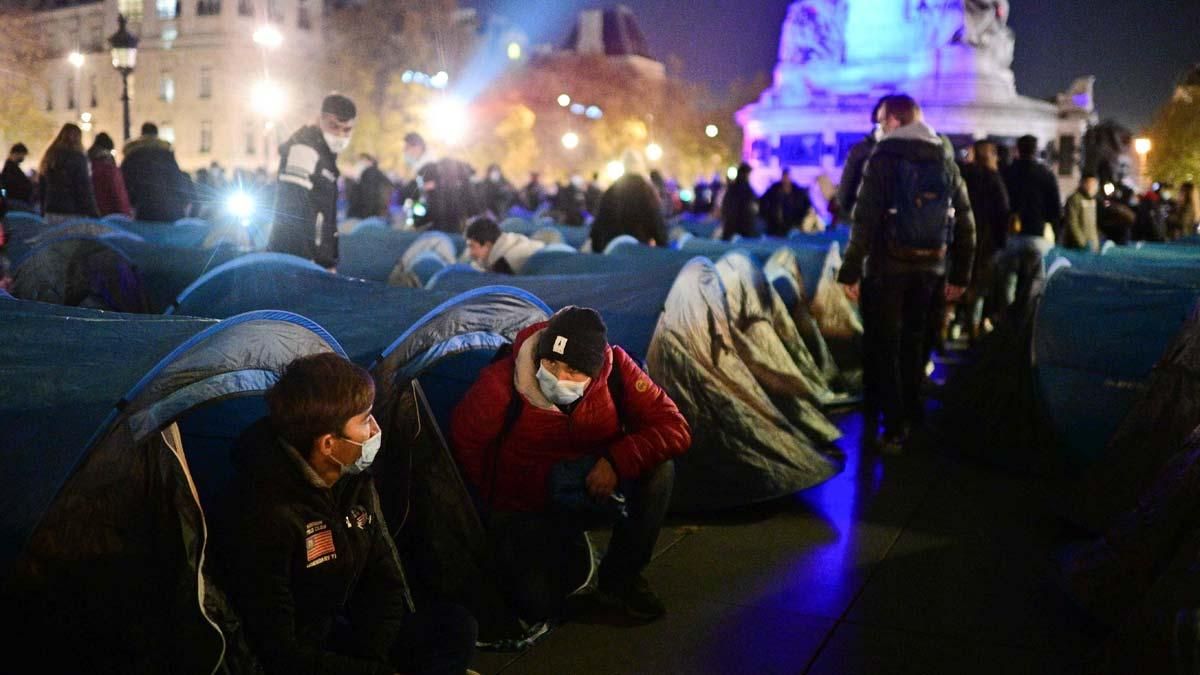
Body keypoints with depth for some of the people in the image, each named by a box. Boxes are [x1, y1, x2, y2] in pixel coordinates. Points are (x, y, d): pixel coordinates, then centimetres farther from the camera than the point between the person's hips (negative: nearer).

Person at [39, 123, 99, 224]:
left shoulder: (49, 158, 13)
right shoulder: (77, 158, -8)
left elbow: (41, 188, 19)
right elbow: (85, 189, -11)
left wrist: (44, 210, 25)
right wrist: (93, 215, -9)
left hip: (51, 213, 7)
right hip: (72, 213, -7)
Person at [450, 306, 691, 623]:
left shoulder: (616, 369, -22)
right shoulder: (500, 385, -28)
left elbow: (674, 429, -21)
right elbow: (464, 444, -10)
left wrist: (618, 460, -35)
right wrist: (495, 502, 1)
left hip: (596, 486, 3)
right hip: (529, 506, -3)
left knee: (658, 467, -25)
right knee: (538, 604, -22)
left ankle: (620, 577, -5)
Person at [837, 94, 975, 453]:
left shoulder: (883, 158, -9)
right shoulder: (945, 160, 7)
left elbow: (865, 219, -16)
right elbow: (965, 222, 7)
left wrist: (851, 270, -13)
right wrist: (960, 274, 13)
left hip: (888, 266, -5)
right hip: (930, 267, 5)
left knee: (886, 346, 3)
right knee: (914, 342, 20)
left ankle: (895, 427, 1)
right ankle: (912, 415, 29)